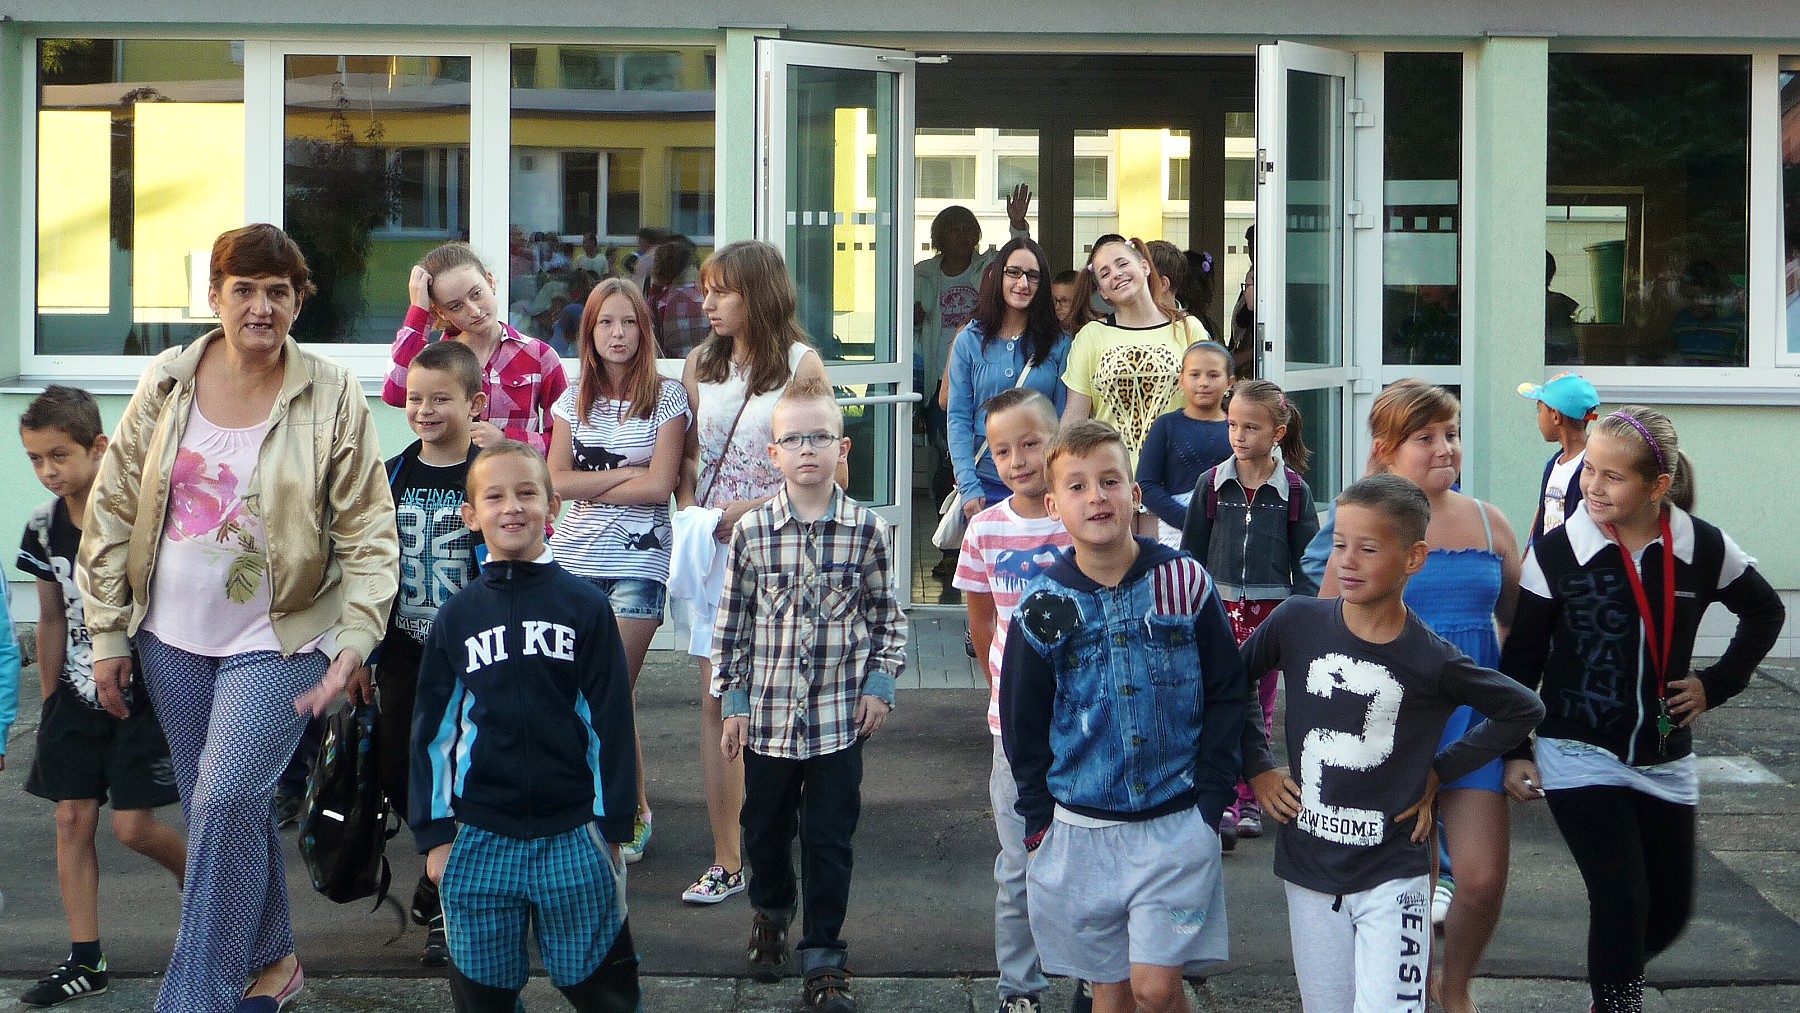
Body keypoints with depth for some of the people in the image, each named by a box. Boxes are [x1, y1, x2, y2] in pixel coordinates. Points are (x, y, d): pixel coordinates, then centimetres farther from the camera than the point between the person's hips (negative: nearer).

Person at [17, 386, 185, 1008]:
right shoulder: (45, 528, 1)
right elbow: (52, 619, 11)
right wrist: (50, 699, 13)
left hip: (144, 693, -5)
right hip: (76, 697, 5)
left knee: (132, 827, -6)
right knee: (72, 819, 2)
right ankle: (85, 962, 11)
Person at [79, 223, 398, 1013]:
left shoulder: (331, 396, -8)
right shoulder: (167, 383, -1)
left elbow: (369, 531, -6)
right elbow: (112, 511, 4)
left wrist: (355, 641, -16)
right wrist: (107, 636, 3)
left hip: (277, 640, -4)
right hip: (173, 638, 4)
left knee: (226, 800, -14)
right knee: (224, 807, 12)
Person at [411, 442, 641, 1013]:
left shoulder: (585, 606, 0)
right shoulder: (456, 617, 5)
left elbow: (611, 722, 1)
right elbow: (433, 730, 8)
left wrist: (612, 827, -1)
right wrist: (434, 834, 3)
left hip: (575, 837, -2)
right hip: (478, 841, 2)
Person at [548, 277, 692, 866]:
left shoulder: (667, 398, 0)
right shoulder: (573, 401, 11)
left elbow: (660, 485, -9)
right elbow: (557, 479, 1)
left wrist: (592, 487, -5)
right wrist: (628, 473, -7)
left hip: (639, 560, -4)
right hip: (575, 559, 4)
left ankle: (633, 815, 10)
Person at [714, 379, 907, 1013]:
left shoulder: (866, 529, -4)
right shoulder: (751, 532, -4)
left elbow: (886, 615, 6)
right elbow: (732, 622, 2)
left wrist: (880, 685, -1)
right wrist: (733, 701, 2)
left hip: (840, 716, -1)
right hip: (767, 715, 1)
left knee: (830, 839, 3)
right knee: (766, 828, 18)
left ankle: (824, 958, 15)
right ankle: (771, 913, 46)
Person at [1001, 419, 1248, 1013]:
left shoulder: (1185, 583, -5)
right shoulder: (1044, 607, -3)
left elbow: (1226, 696, 2)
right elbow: (1023, 725, 7)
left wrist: (1211, 801, -2)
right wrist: (1038, 822, 4)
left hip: (1177, 824, -1)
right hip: (1081, 830, 2)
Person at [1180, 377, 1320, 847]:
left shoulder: (1293, 490, -3)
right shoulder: (1212, 483, -1)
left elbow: (1306, 560, 2)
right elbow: (1191, 550, 6)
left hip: (1271, 610, 0)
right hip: (1220, 607, 0)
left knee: (1259, 708, 9)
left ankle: (1248, 801, 20)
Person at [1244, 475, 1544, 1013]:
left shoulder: (1433, 661, -11)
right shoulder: (1297, 622, -6)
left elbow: (1523, 709, 4)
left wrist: (1437, 772, 1)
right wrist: (1257, 768, 4)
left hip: (1392, 874, -3)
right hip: (1308, 868, 3)